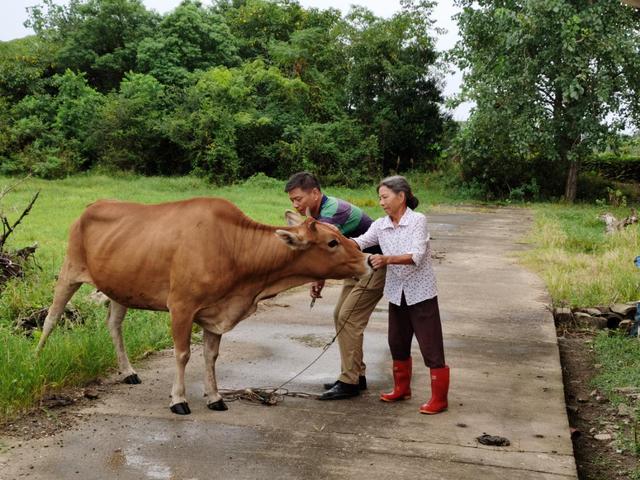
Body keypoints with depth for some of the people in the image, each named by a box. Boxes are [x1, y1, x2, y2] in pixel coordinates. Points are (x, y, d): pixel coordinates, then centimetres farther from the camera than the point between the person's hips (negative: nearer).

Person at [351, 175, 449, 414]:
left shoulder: (418, 220, -14)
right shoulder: (380, 225, 0)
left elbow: (417, 256, -25)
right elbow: (359, 243, -12)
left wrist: (387, 260, -38)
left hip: (421, 292, -6)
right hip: (396, 293, 6)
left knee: (430, 346, 0)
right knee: (397, 342, 16)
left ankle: (439, 398, 11)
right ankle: (401, 388, 33)